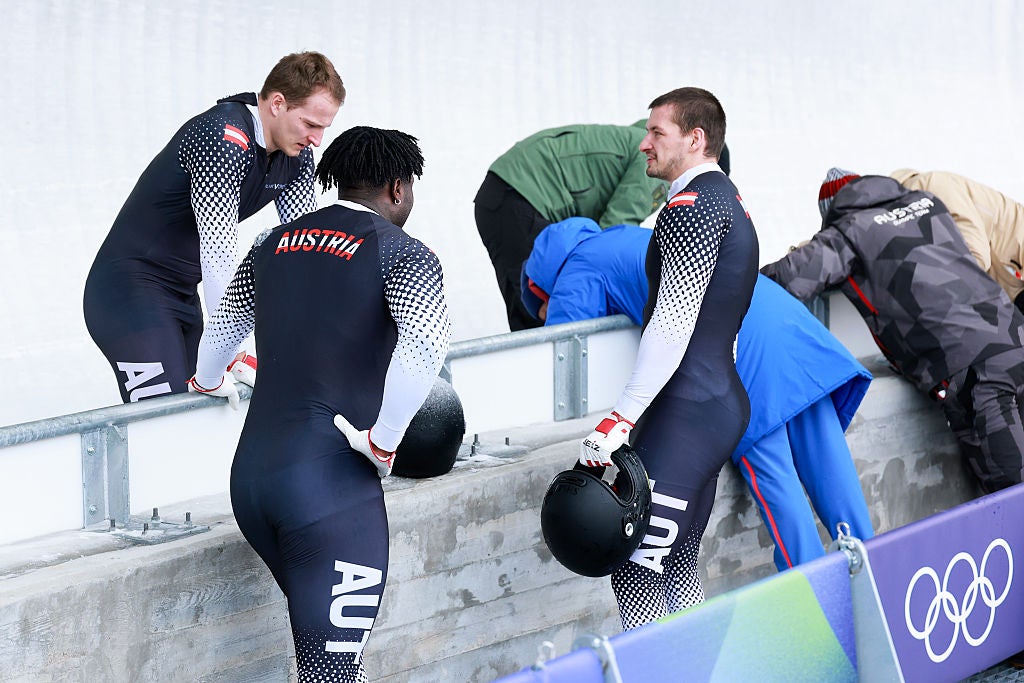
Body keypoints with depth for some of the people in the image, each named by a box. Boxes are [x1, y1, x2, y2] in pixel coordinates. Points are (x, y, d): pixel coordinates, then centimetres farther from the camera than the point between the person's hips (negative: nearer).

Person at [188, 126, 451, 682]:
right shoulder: (402, 253, -3)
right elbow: (424, 345, -23)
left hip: (250, 471, 7)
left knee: (322, 632, 23)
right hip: (333, 484, -6)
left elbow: (223, 324, 31)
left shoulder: (275, 242, 15)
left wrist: (208, 382, 52)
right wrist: (384, 441, -12)